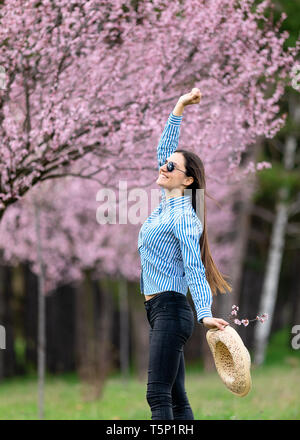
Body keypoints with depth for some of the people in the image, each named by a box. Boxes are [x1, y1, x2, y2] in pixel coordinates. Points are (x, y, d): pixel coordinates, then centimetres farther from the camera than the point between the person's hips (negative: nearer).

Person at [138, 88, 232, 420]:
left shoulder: (183, 217, -11)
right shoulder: (167, 203, 13)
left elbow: (194, 267, -18)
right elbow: (164, 150, 22)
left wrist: (204, 313, -29)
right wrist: (179, 108, 19)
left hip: (171, 309, -9)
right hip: (159, 311, 9)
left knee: (158, 395, -16)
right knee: (177, 399, 5)